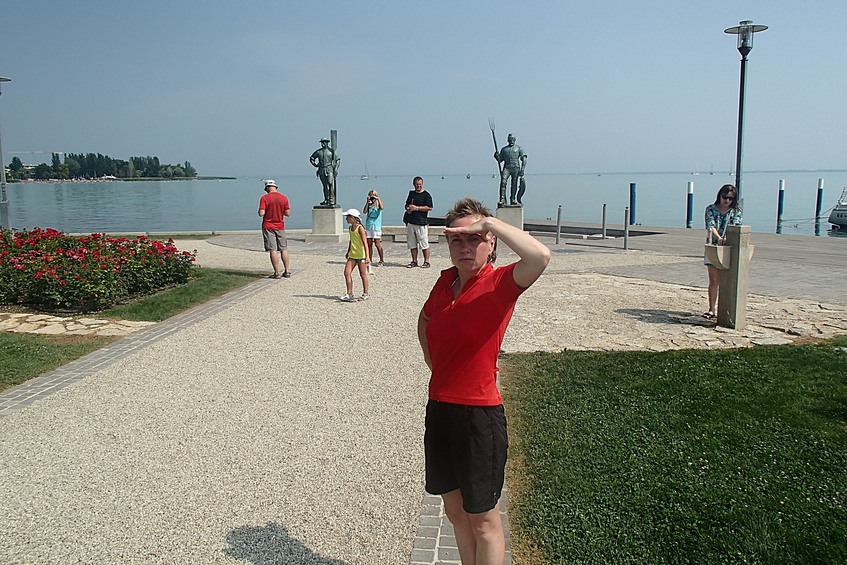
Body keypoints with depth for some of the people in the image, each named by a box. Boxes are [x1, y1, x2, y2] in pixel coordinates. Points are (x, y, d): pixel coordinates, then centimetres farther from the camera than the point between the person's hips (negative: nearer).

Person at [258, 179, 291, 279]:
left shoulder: (264, 198, -10)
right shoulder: (284, 197, -1)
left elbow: (261, 213, -16)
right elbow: (288, 213, 0)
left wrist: (259, 211, 6)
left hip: (268, 227, -3)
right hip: (280, 226, 3)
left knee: (273, 250, -2)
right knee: (284, 249, 12)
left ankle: (277, 273, -3)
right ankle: (287, 271, 15)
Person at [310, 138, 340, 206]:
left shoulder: (332, 151, 3)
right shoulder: (318, 152, 10)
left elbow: (338, 160, 8)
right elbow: (311, 158, 22)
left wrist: (336, 168, -2)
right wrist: (316, 165, 10)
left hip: (329, 170, -3)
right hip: (321, 171, 3)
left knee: (331, 184, -16)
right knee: (325, 186, 7)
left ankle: (332, 200, -17)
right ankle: (326, 200, 13)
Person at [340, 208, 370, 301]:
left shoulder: (360, 228, -13)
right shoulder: (350, 228, 10)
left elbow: (365, 243, -18)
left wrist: (367, 256, -25)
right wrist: (348, 252, 34)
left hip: (361, 255, -7)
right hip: (352, 255, 7)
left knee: (363, 274, 3)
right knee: (347, 273, -3)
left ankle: (365, 294, 15)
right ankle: (349, 294, 2)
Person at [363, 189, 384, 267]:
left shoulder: (378, 205, 1)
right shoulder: (368, 205, 10)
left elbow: (382, 208, -22)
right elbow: (365, 212, -8)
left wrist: (378, 199, -19)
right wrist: (367, 202, -10)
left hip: (376, 227, -4)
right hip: (368, 227, 4)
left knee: (377, 244, -4)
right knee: (369, 244, 6)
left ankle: (381, 260, 3)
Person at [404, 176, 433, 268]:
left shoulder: (426, 195, -2)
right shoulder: (411, 193, 17)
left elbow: (429, 208, -11)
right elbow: (406, 205, 28)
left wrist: (416, 208, -13)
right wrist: (408, 208, 4)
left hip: (422, 223, -6)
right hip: (410, 222, 6)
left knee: (424, 244, -6)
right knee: (412, 243, 8)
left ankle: (426, 261, 1)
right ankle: (414, 261, 16)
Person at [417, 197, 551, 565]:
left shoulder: (500, 283, -14)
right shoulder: (445, 281, 5)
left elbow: (540, 256, -37)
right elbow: (425, 318, 27)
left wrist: (488, 222, -27)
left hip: (479, 414, -7)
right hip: (439, 408, 7)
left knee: (483, 521, 9)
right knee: (454, 510, 21)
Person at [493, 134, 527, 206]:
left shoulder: (519, 148, 14)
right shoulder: (504, 149, 20)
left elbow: (524, 159, 5)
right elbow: (500, 160, 20)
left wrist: (522, 169, -8)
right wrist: (497, 156, -3)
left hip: (516, 168, -1)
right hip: (507, 167, 1)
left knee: (514, 183, -5)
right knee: (503, 182, -17)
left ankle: (513, 200, 5)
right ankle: (502, 200, -20)